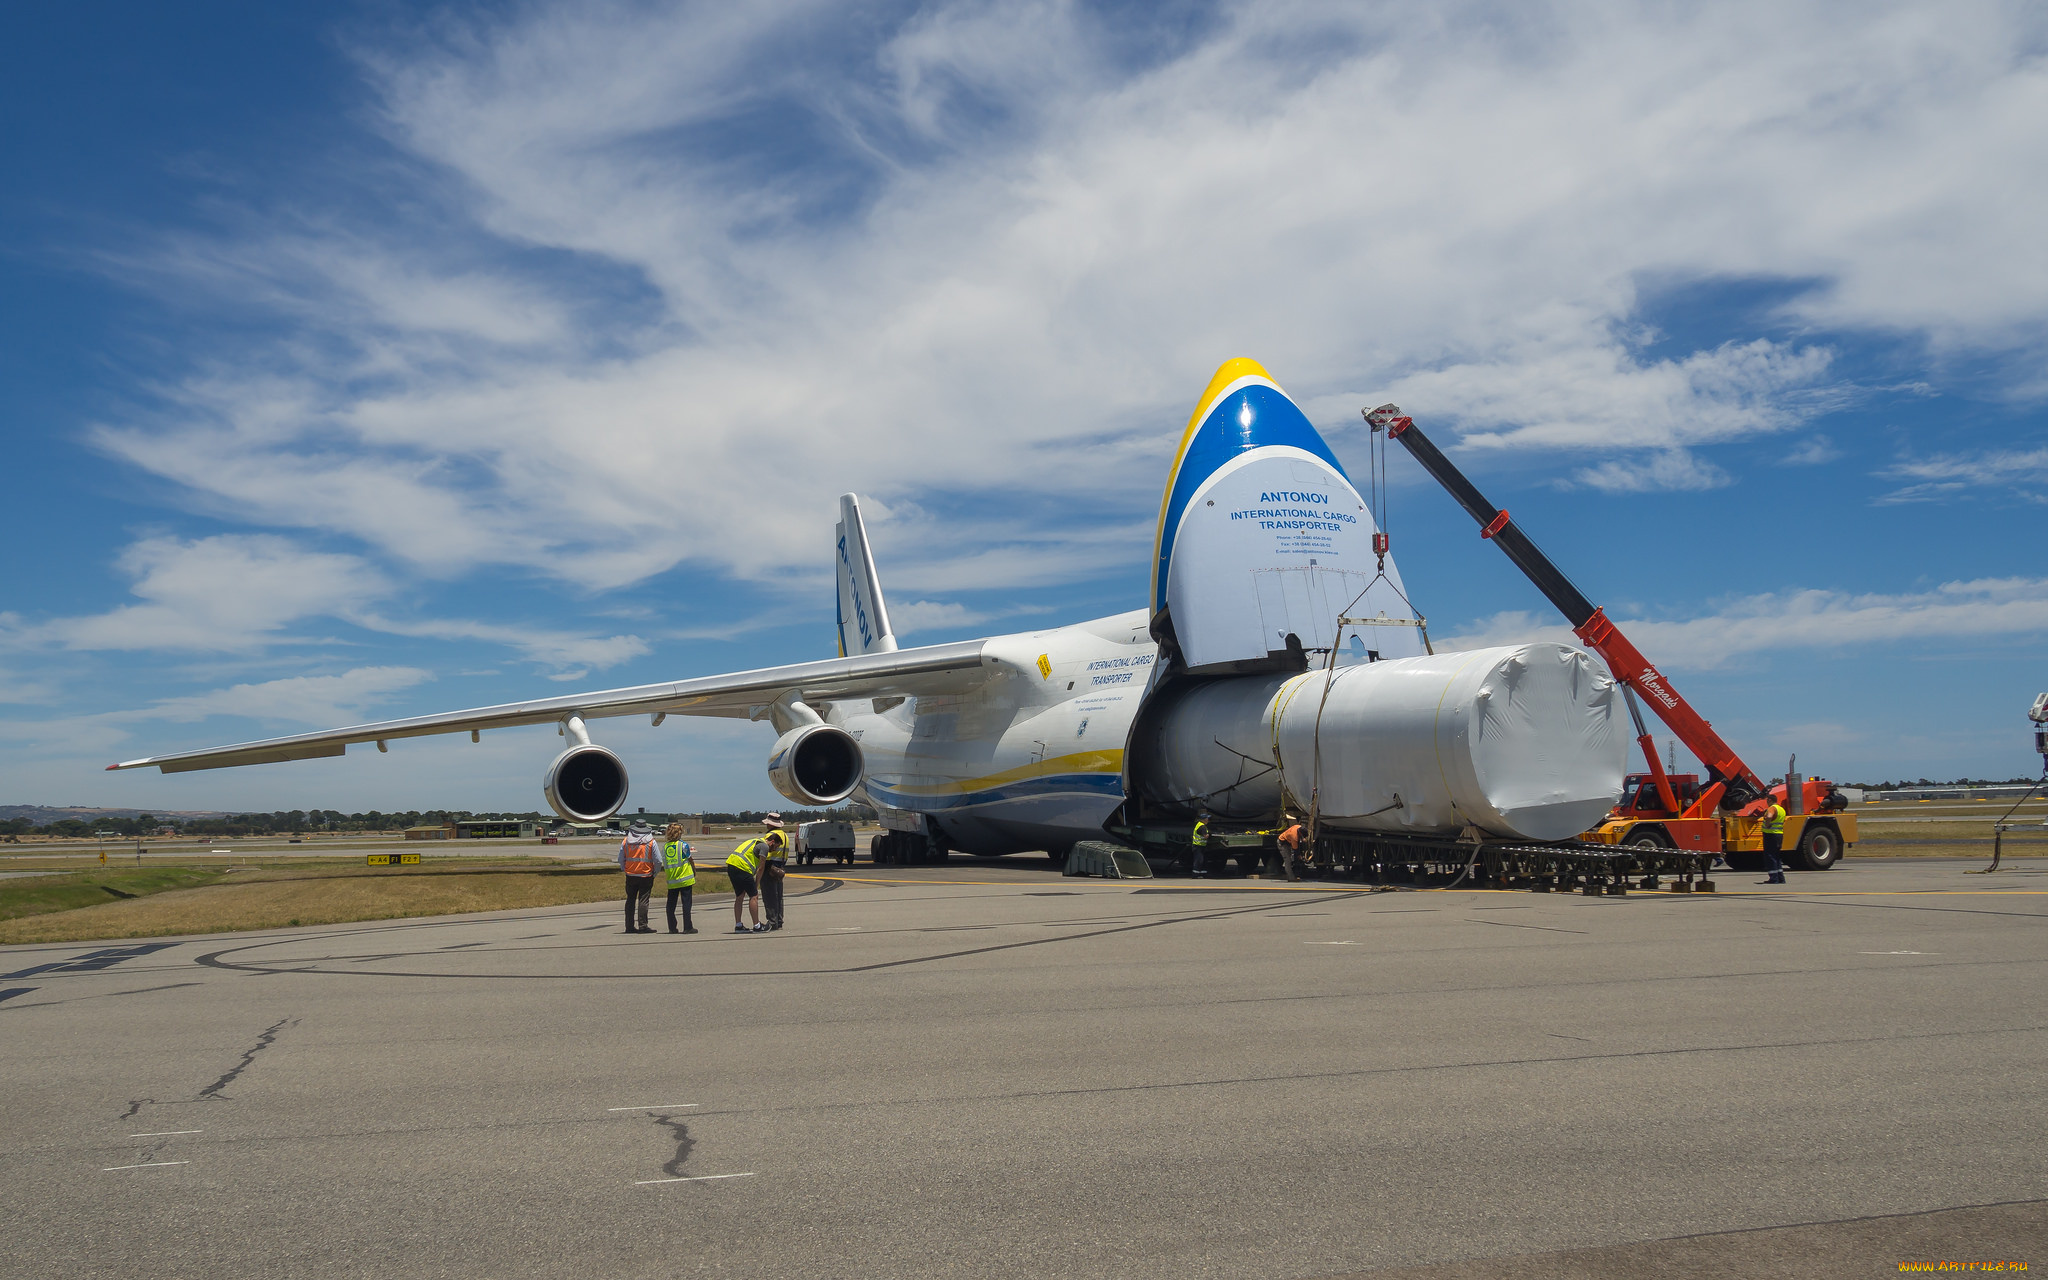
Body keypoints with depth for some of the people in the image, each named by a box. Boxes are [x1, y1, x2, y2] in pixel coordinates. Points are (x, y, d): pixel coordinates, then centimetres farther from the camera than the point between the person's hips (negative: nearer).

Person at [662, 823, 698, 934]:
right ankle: (687, 927, 1)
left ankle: (672, 928, 11)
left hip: (671, 880, 4)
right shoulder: (683, 844, -7)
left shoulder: (665, 846, 4)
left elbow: (664, 863, 10)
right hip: (685, 879, -4)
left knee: (671, 904, 10)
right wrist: (694, 871, 16)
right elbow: (690, 860, 1)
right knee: (686, 903, 1)